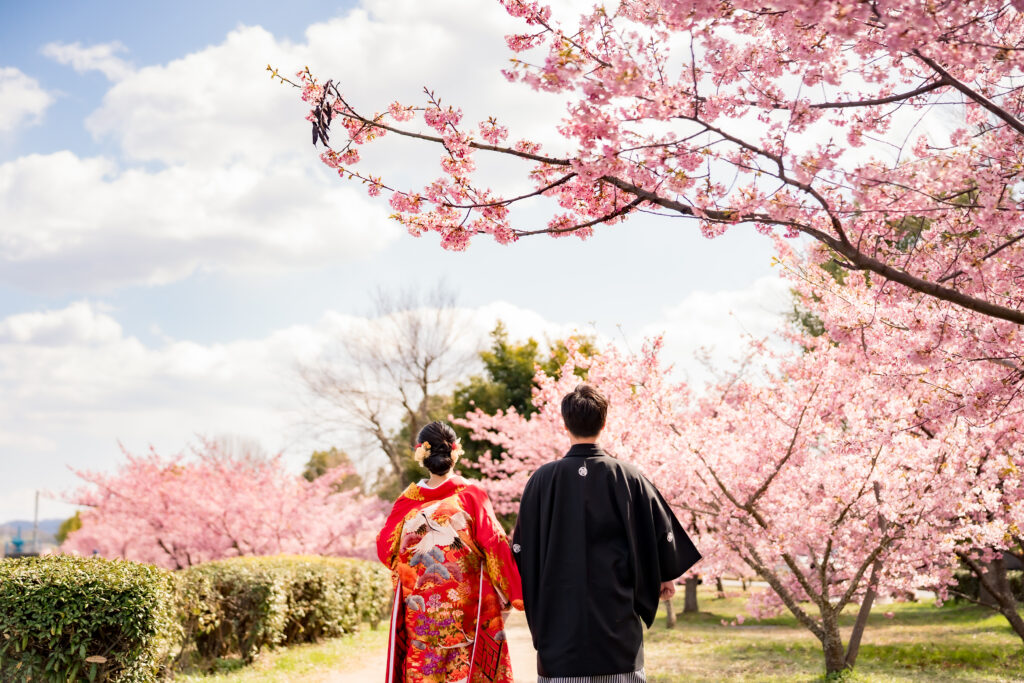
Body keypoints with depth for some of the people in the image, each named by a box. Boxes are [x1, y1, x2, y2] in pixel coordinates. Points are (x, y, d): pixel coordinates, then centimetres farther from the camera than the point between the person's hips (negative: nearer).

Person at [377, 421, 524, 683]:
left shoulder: (408, 501, -2)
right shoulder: (471, 496, -6)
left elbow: (385, 549, 5)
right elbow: (496, 547, -9)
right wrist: (516, 594, -6)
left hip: (420, 612, 2)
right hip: (467, 609, -1)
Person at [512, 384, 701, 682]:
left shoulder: (543, 479, -3)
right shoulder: (627, 477, -3)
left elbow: (522, 542, 4)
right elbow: (662, 528, 2)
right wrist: (667, 575, 20)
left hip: (560, 608, 0)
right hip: (616, 610, 0)